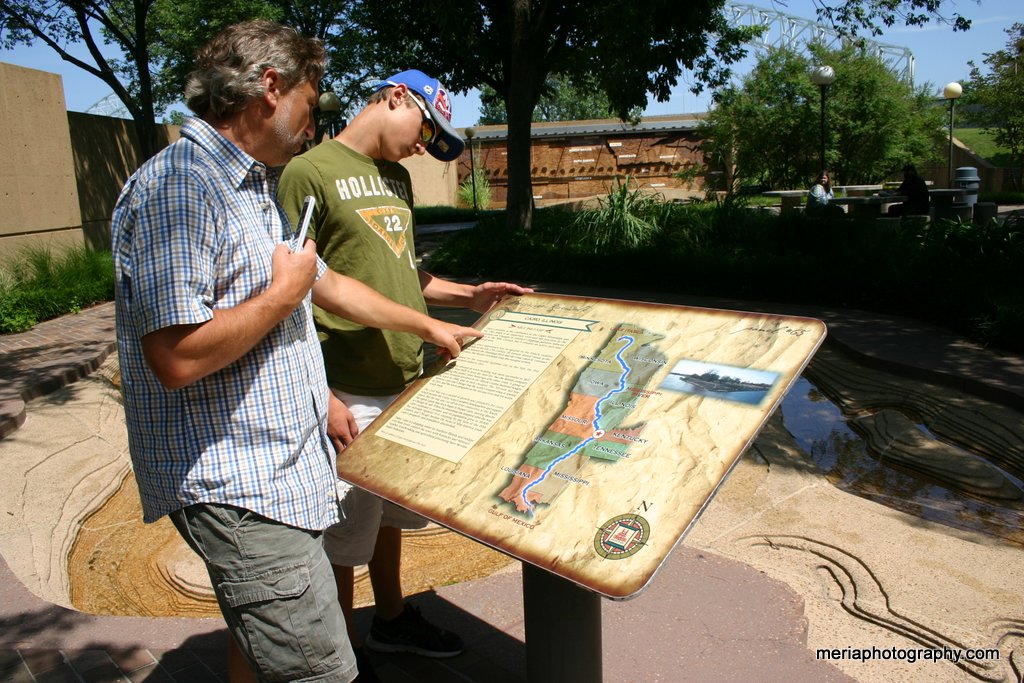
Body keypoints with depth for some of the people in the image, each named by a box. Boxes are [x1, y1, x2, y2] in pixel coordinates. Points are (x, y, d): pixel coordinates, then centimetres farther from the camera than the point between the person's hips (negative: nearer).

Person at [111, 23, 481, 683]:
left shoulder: (259, 189, 17)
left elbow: (326, 283, 24)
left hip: (285, 470, 10)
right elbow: (178, 356, -27)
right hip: (235, 485, -10)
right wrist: (283, 294, -14)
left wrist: (429, 325, 28)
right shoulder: (177, 187, -18)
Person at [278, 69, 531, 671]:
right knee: (343, 536, 8)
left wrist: (469, 296, 11)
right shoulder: (309, 173, -11)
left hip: (406, 382, 8)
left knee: (390, 514, 23)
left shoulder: (396, 177, 15)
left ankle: (392, 620, 43)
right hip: (352, 396, -8)